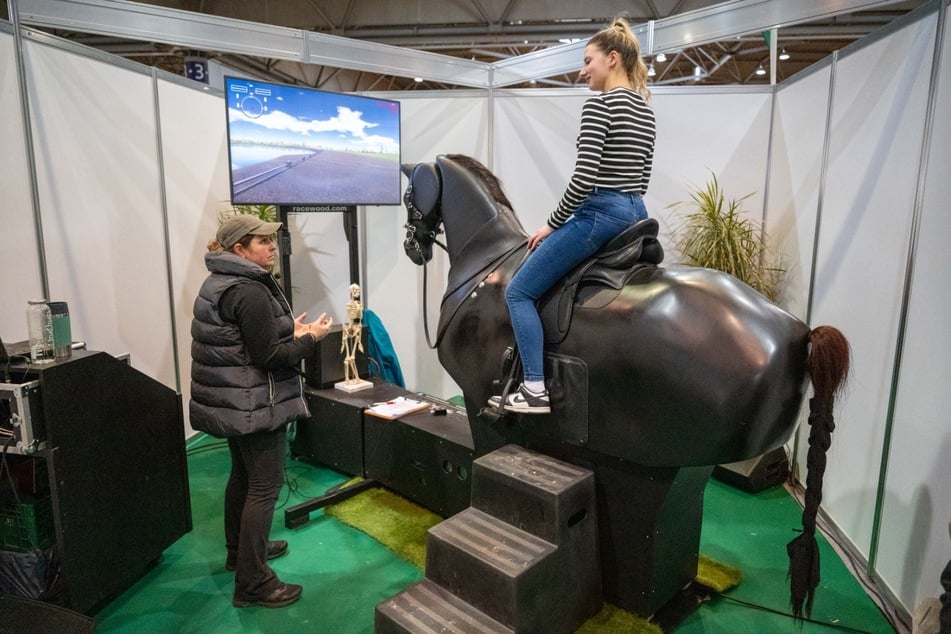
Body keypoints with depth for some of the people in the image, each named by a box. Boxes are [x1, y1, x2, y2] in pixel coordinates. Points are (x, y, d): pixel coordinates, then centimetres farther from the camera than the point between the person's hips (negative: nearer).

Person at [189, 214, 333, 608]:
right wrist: (310, 338, -11)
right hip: (255, 405, -11)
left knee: (243, 476, 22)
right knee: (265, 486, -3)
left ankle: (240, 550, 39)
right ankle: (252, 583, 5)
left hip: (233, 403, 11)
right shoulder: (250, 291, -22)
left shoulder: (221, 282, 11)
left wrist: (290, 334, 11)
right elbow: (268, 357, -23)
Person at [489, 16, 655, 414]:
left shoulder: (599, 105, -12)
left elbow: (584, 176, -20)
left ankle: (535, 391, -5)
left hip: (600, 214, -10)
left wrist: (552, 223, -10)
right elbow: (642, 174, 18)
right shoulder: (645, 109, 15)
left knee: (519, 292, -2)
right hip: (635, 215, 10)